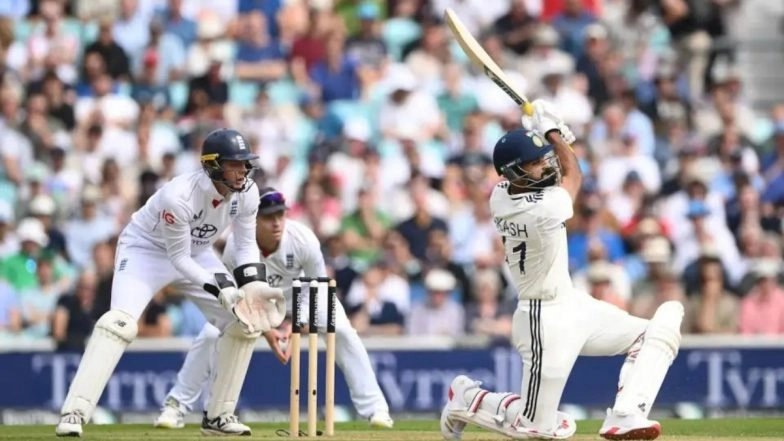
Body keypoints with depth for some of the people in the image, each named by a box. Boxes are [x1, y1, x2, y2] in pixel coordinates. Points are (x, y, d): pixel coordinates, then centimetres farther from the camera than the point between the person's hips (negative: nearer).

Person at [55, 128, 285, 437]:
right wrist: (220, 288, -34)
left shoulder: (246, 192, -17)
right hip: (146, 249, -6)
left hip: (197, 255, 6)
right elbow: (179, 258, -26)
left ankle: (218, 416, 6)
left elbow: (246, 244, -3)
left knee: (244, 322, -6)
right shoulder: (178, 196, -35)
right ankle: (73, 415, -30)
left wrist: (253, 284, -20)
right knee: (120, 323, -28)